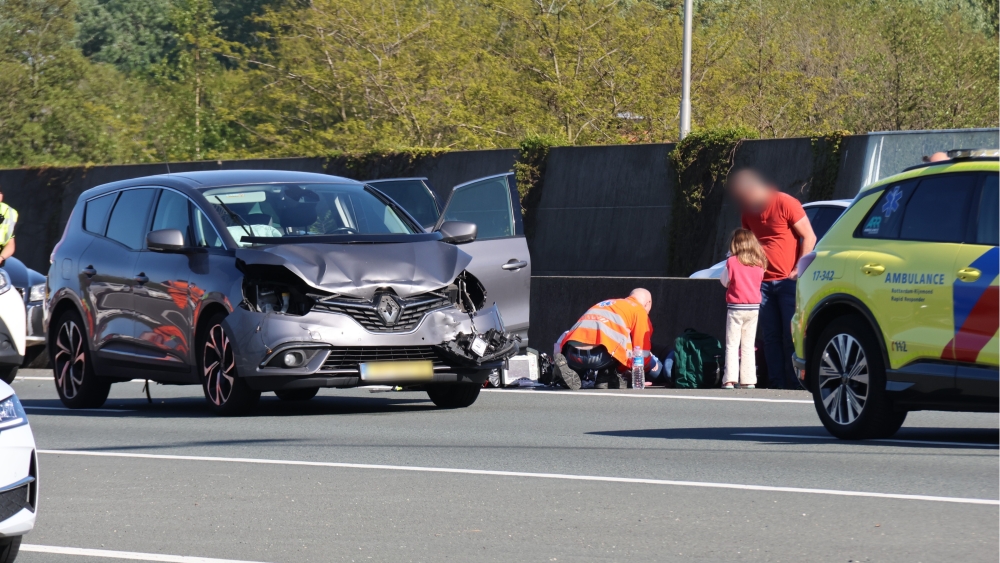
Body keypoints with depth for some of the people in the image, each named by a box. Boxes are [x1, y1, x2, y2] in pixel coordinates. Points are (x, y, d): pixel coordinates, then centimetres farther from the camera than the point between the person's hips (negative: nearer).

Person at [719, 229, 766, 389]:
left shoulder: (732, 262, -10)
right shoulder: (759, 263, 1)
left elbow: (724, 281, 0)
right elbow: (759, 280, 11)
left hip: (736, 306, -4)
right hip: (754, 307, 4)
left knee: (732, 345, 0)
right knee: (748, 346, 11)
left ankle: (730, 379, -9)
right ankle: (748, 380, 9)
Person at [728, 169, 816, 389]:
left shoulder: (785, 204, -8)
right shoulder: (748, 212, 11)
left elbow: (809, 237, -7)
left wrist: (798, 270, -13)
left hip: (789, 281, -6)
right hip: (764, 282, 6)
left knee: (791, 336, -7)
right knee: (771, 337, 2)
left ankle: (795, 385, -7)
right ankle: (776, 384, 1)